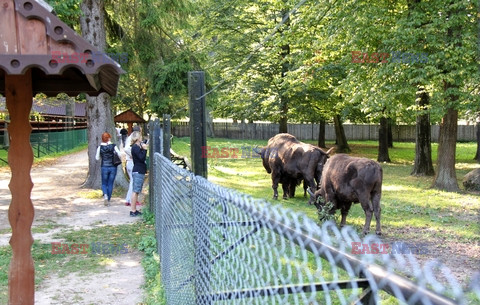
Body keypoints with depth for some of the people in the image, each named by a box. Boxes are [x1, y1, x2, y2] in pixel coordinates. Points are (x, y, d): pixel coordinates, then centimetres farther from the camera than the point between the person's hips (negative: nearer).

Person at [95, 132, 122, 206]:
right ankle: (108, 200, 12)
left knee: (104, 183, 12)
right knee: (110, 184, 11)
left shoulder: (100, 147, -4)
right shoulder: (113, 146, -6)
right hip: (113, 167, 0)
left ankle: (105, 196, -14)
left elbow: (97, 158, 3)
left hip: (104, 167, 0)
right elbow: (119, 155, -5)